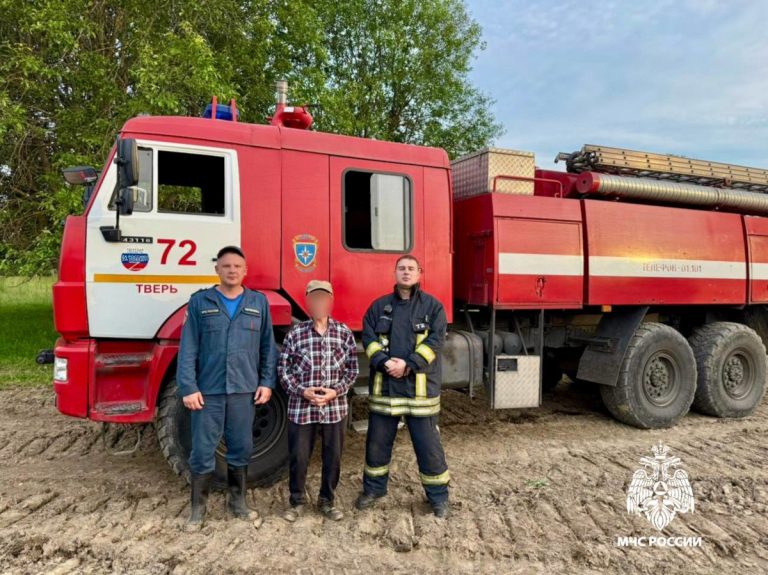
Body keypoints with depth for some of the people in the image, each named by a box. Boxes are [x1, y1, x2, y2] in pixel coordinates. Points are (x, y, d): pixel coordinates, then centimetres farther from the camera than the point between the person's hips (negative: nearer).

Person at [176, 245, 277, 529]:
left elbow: (268, 346, 8)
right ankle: (198, 507, 23)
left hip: (244, 390, 2)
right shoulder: (200, 301, 1)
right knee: (202, 451, 5)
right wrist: (188, 387, -9)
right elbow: (188, 348, -2)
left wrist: (267, 382, 2)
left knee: (241, 449, 12)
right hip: (208, 390, -1)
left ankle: (237, 501, 30)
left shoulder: (259, 302, 6)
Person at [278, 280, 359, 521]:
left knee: (333, 458, 11)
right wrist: (302, 391, -13)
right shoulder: (295, 333, -2)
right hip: (301, 408, -1)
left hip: (335, 408, 1)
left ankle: (327, 500, 32)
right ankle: (297, 501, 30)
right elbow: (283, 369, 0)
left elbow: (352, 368, 3)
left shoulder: (344, 333, 1)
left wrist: (336, 391, -11)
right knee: (298, 457, 9)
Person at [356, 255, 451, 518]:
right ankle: (374, 488, 33)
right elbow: (369, 338, 2)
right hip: (384, 385, 2)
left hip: (420, 385, -2)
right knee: (377, 441, 13)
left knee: (428, 444, 4)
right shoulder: (379, 306, 9)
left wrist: (409, 365, -17)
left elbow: (435, 340, -7)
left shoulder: (433, 306, 2)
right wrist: (383, 362, -15)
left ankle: (438, 496, 21)